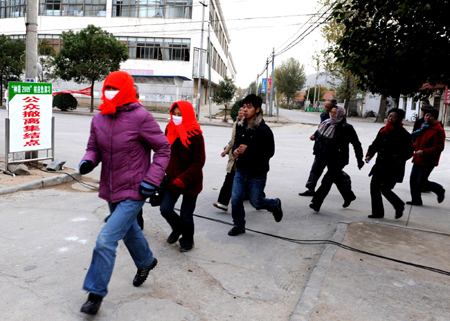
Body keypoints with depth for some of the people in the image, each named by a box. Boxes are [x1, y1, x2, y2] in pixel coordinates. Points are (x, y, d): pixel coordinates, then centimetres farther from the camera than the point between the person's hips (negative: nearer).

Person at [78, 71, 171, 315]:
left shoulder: (141, 118, -18)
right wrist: (88, 161, -11)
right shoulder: (99, 119, 1)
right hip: (111, 191, 7)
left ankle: (96, 293, 8)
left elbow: (163, 149, -12)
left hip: (133, 192, -7)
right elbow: (94, 147, 13)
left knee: (106, 240, -11)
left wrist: (151, 180, -18)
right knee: (128, 231, 26)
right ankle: (146, 262, 54)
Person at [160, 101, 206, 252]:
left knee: (186, 215, 6)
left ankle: (187, 241, 34)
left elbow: (199, 162, -16)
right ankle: (177, 229, 31)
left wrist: (182, 180, -21)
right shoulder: (170, 130, 1)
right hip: (172, 180, 5)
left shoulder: (195, 135, -16)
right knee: (165, 209, -2)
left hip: (190, 182, -4)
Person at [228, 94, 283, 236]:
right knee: (236, 199, 4)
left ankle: (275, 205, 40)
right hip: (241, 171, 5)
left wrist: (248, 150, -25)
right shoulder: (240, 126, 2)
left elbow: (269, 152, -18)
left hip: (257, 173, -5)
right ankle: (239, 225, 25)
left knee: (256, 202, 8)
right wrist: (235, 150, -7)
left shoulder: (264, 130, -17)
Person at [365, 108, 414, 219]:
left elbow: (409, 152, -7)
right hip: (380, 165, 7)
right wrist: (369, 154, 1)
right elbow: (375, 144, 17)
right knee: (374, 186, 4)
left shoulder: (404, 134, -7)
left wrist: (399, 158, -24)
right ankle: (378, 212, 17)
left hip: (393, 168, -6)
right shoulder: (383, 130, 10)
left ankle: (399, 206, 22)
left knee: (385, 189, -7)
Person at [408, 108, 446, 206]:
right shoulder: (424, 127, 11)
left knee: (421, 182, -5)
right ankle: (416, 200, 22)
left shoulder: (438, 131, -16)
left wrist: (424, 152, -27)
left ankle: (440, 190, 21)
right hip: (418, 159, 9)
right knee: (413, 180, 9)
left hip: (428, 161, -8)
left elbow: (439, 148, -20)